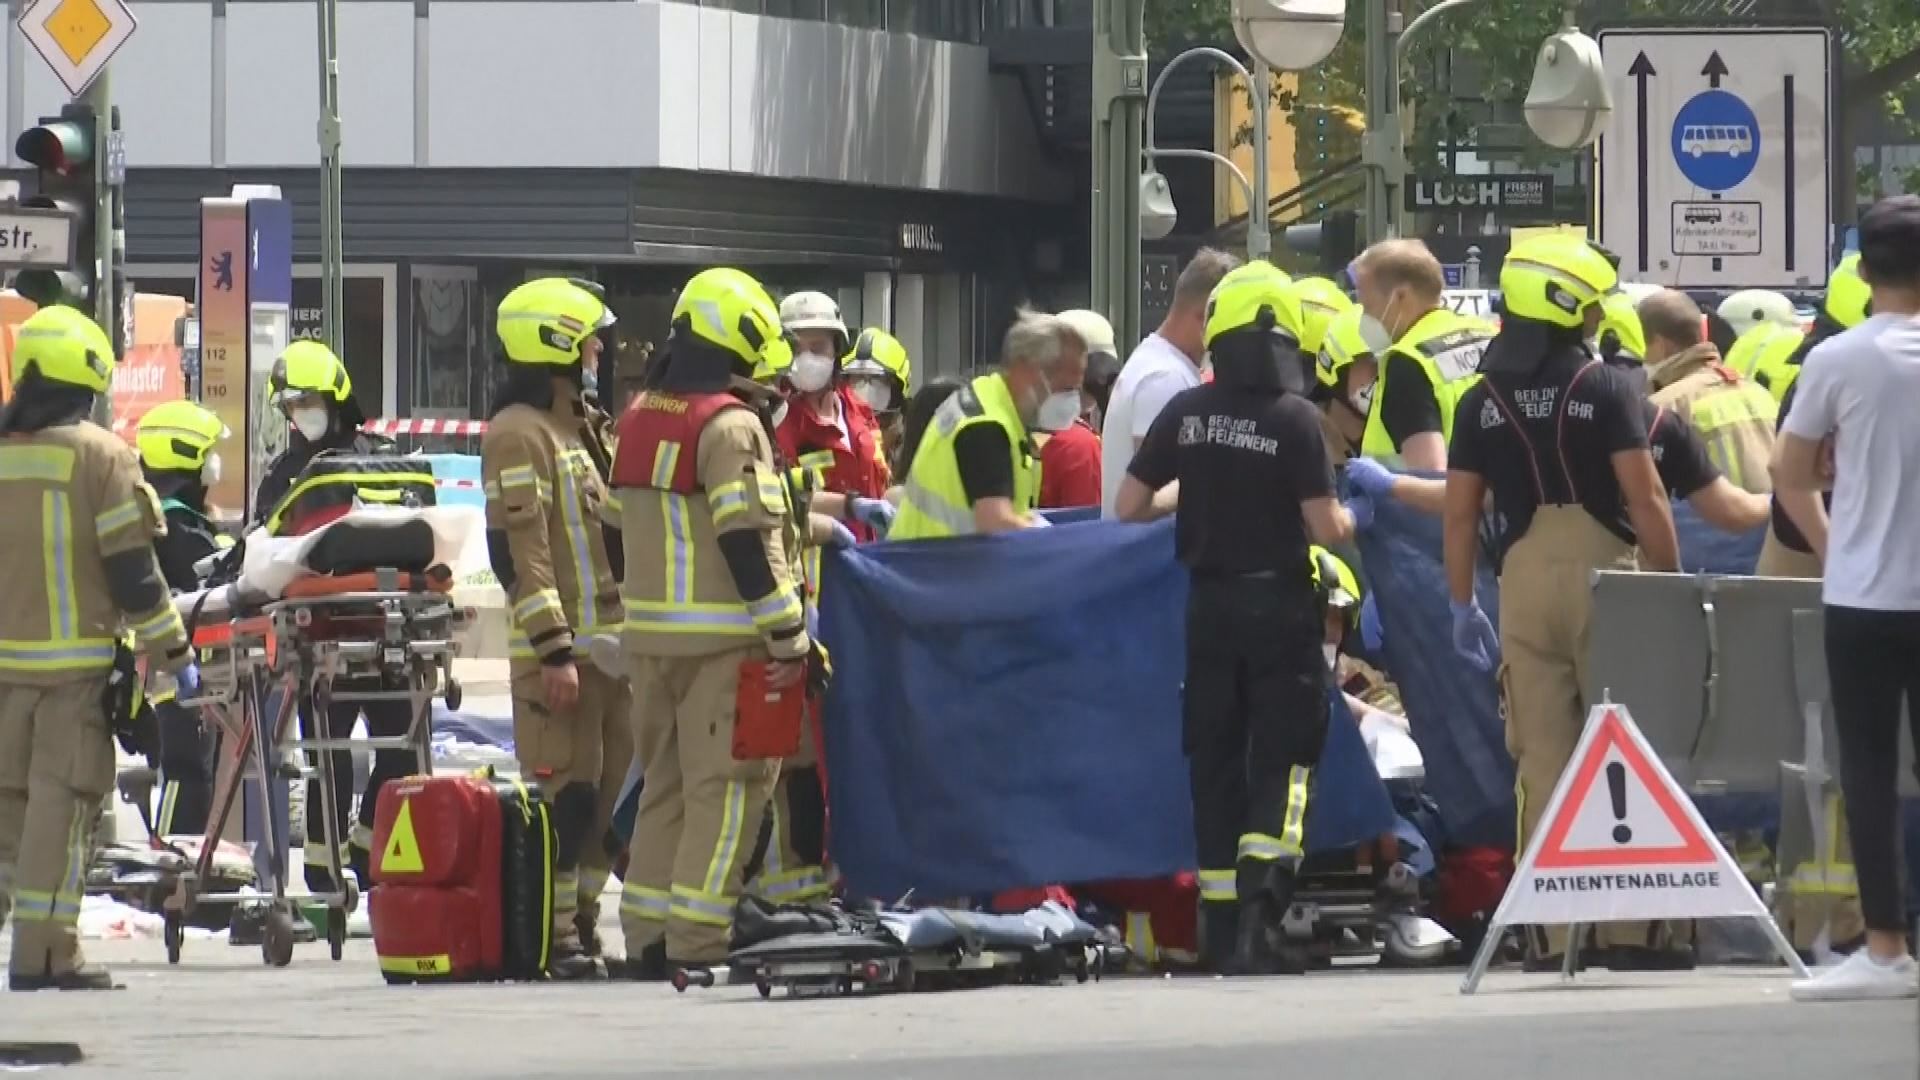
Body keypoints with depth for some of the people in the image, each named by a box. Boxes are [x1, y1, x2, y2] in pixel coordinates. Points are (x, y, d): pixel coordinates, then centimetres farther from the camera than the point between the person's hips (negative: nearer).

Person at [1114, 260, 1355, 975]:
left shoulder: (1186, 414, -1)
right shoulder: (1293, 418, -13)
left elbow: (1129, 507, 3)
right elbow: (1325, 528, -14)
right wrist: (1351, 518, 8)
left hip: (1209, 606, 4)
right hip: (1279, 603, -4)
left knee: (1214, 760, 11)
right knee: (1283, 756, -1)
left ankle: (1222, 926, 12)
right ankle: (1259, 907, -18)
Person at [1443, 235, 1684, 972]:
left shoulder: (1483, 401, 6)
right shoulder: (1603, 388, -6)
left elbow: (1460, 512, 7)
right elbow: (1645, 498, -11)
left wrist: (1462, 605, 14)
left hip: (1523, 574, 3)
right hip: (1602, 572, -3)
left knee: (1542, 759, 5)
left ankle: (1553, 935, 3)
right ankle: (1626, 929, 2)